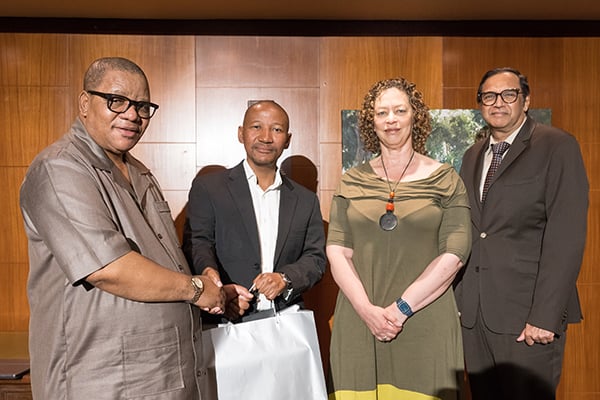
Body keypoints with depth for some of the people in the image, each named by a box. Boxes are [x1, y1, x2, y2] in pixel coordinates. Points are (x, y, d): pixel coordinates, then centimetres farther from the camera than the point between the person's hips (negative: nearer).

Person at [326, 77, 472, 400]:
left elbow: (454, 254, -6)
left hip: (425, 322, -1)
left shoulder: (445, 179, 2)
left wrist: (402, 307, -12)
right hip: (359, 322, 2)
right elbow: (337, 250, 1)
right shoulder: (352, 182, 6)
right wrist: (367, 309, -11)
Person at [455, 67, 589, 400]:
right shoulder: (472, 156, 13)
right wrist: (457, 298, 8)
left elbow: (566, 237, -12)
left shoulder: (557, 147, -5)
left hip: (528, 313, -5)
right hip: (474, 311, 6)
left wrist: (546, 316, -17)